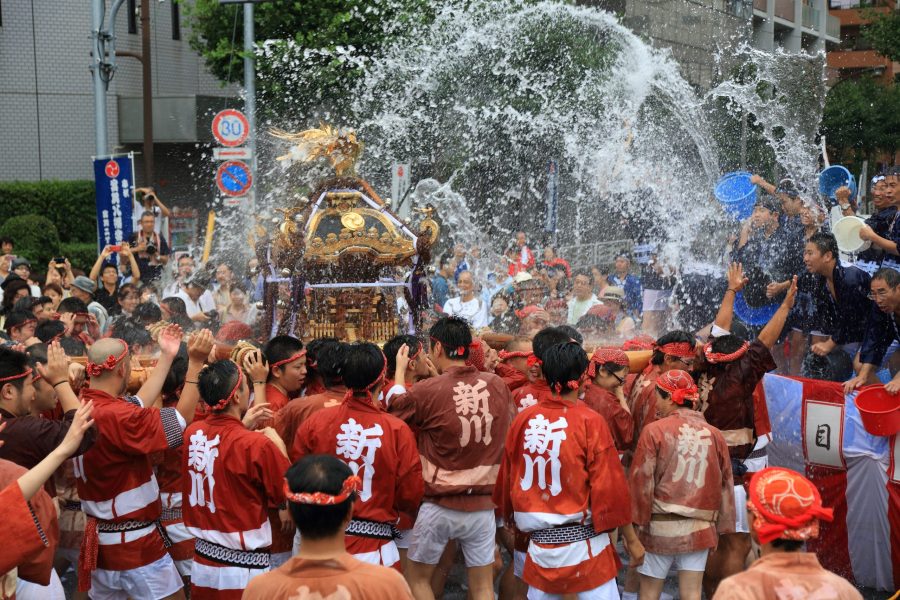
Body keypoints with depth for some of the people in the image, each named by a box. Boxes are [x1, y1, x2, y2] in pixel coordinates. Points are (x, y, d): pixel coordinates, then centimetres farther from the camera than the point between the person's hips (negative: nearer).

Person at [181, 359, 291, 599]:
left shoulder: (192, 433, -3)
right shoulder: (256, 445, -19)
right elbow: (290, 494, -7)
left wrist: (245, 426, 14)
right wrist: (279, 448, 3)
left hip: (201, 562, 6)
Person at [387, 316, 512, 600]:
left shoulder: (428, 391, -15)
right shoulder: (498, 386, -4)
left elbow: (395, 407, 3)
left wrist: (400, 370, 20)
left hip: (439, 506, -3)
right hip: (483, 506, 3)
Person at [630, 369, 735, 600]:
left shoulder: (654, 431, -9)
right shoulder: (714, 435, 2)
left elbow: (641, 482, -9)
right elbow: (725, 486, 8)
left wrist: (636, 525, -1)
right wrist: (720, 529, 17)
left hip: (660, 527, -3)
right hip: (699, 528, 3)